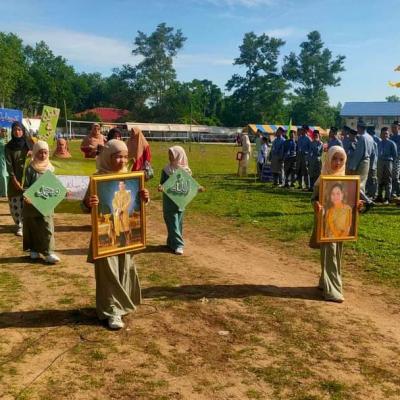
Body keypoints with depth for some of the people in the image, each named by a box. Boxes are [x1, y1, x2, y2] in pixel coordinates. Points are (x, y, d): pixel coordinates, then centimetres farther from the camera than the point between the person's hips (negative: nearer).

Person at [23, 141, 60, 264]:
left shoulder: (50, 168, 4)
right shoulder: (30, 168, -6)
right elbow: (26, 186, -6)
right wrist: (26, 197, -23)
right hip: (32, 204, -2)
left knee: (47, 227, -3)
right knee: (32, 228, 9)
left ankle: (48, 253, -2)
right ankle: (33, 250, 24)